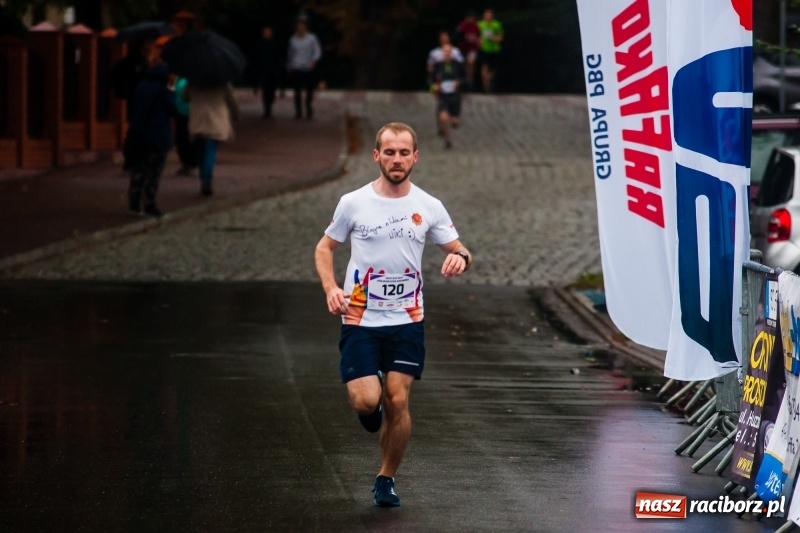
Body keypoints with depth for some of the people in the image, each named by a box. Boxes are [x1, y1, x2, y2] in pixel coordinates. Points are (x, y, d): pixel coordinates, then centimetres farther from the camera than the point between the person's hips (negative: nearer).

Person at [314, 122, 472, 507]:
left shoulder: (428, 207, 1)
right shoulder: (353, 203, -3)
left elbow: (458, 250, 8)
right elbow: (324, 248, 8)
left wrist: (461, 257, -17)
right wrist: (331, 289, -9)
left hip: (407, 321, 1)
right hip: (359, 320, -1)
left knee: (397, 403, -4)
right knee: (366, 401, -12)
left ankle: (386, 480, 16)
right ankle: (371, 408, 27)